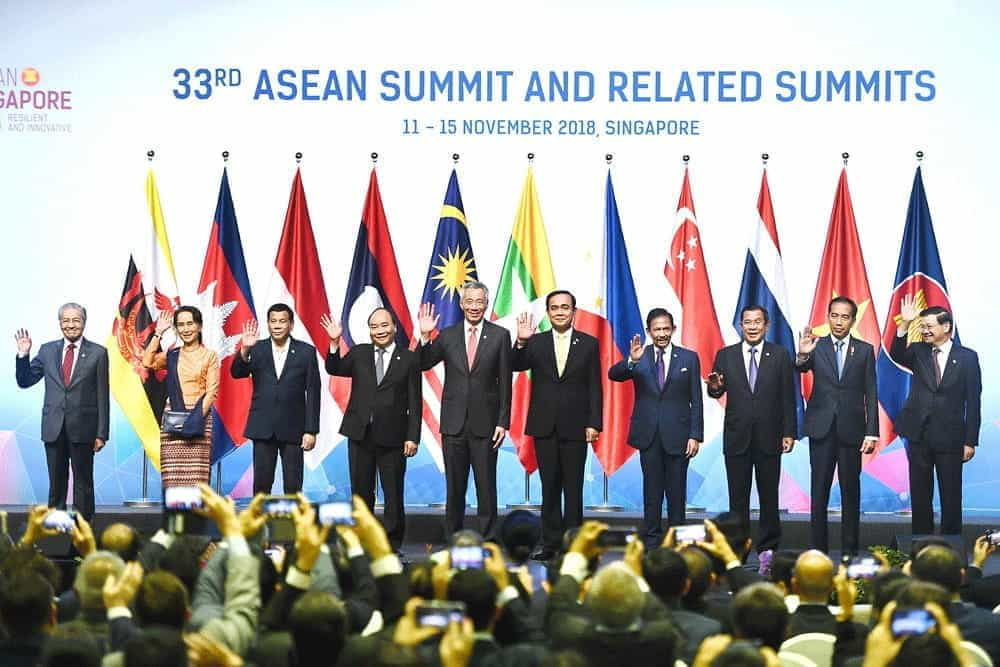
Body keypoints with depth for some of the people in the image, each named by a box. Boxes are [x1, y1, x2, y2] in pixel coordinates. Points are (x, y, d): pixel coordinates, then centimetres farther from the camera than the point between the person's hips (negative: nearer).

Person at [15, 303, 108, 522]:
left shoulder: (98, 353, -1)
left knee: (83, 483, 3)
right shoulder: (47, 351, 8)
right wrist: (23, 355, -5)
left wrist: (101, 434, -5)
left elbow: (102, 396, -2)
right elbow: (24, 381, 11)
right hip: (54, 428, 3)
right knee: (56, 484, 7)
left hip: (82, 428, -3)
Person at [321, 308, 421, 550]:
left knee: (393, 494, 0)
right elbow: (334, 369, 3)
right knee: (361, 492, 9)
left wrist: (413, 437, -7)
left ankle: (392, 544, 8)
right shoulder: (359, 353, 10)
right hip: (360, 434, 3)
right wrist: (334, 343, -11)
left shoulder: (409, 359, 1)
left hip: (392, 437, -3)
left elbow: (414, 402, -1)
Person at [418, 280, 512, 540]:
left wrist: (503, 422, -4)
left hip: (485, 424, -2)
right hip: (454, 423, 2)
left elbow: (505, 382, 0)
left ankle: (488, 542, 6)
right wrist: (425, 337, -9)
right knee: (454, 487, 7)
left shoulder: (500, 336, 1)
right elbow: (423, 365, 7)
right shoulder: (447, 335, 6)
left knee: (486, 487, 1)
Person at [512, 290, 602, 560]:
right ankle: (550, 543, 9)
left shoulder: (589, 344, 4)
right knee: (549, 487, 5)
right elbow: (516, 366, -10)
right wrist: (521, 343, -28)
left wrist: (594, 423, -5)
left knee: (573, 487, 2)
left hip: (575, 426, -1)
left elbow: (594, 387, 2)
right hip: (545, 426, 1)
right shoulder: (535, 342, 6)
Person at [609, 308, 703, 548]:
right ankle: (651, 541, 9)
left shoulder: (689, 358, 4)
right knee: (652, 491, 4)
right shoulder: (638, 357, 4)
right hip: (648, 435, 1)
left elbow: (696, 401, 3)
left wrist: (695, 435, -5)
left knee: (677, 492, 2)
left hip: (677, 435, -1)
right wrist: (631, 361, -33)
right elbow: (614, 375, -13)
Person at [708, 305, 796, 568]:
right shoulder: (725, 356, 6)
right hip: (737, 437, 1)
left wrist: (789, 432, -2)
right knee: (738, 497, 4)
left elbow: (788, 397, 3)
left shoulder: (780, 356, 4)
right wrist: (715, 387, -19)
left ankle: (767, 550, 7)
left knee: (769, 495, 1)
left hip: (768, 437, -1)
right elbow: (717, 393, 5)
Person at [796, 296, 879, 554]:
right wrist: (802, 356, -39)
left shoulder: (865, 350, 4)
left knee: (851, 490, 4)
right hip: (822, 427, 0)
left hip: (851, 429, 0)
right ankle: (818, 548, 5)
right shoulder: (816, 347, 4)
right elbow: (802, 368, -16)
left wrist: (871, 433, -4)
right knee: (819, 490, 1)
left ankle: (849, 549, 9)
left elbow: (870, 395, 3)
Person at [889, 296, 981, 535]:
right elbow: (897, 355, -15)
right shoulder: (918, 351, 6)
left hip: (950, 437, -2)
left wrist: (970, 441, -5)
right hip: (919, 435, 2)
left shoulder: (967, 357, -1)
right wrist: (904, 325, -27)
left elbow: (973, 402, -2)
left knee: (951, 496, 3)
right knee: (920, 495, 8)